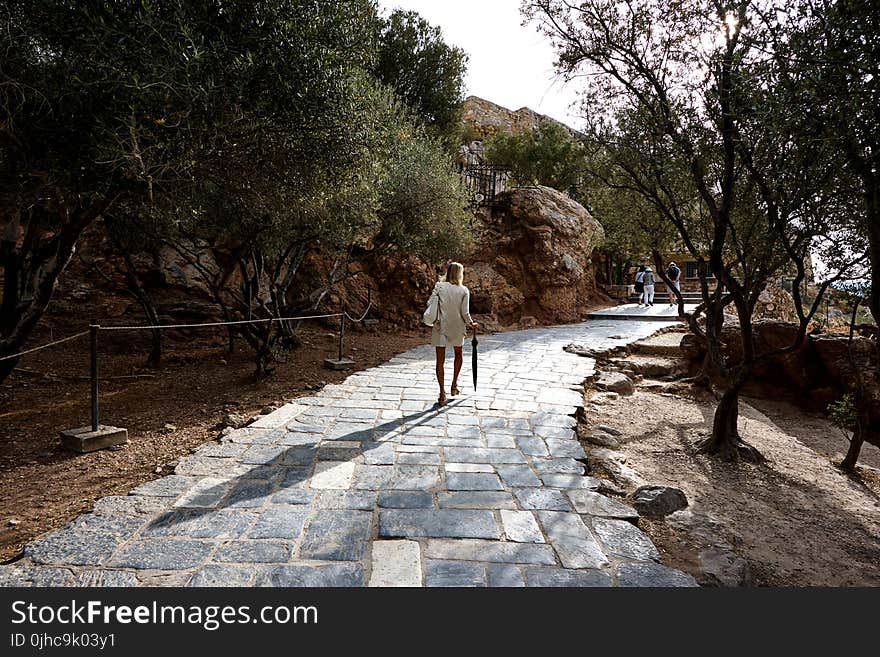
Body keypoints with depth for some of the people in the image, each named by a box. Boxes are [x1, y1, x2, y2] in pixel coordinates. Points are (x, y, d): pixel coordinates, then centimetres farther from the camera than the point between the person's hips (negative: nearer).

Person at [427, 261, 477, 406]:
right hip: (457, 328, 1)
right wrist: (471, 324, 10)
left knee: (440, 361, 4)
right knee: (458, 354, 26)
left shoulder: (439, 286, -6)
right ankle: (454, 385, 30)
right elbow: (465, 313, -8)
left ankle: (442, 393, 1)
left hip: (440, 328, -1)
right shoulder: (464, 291, -7)